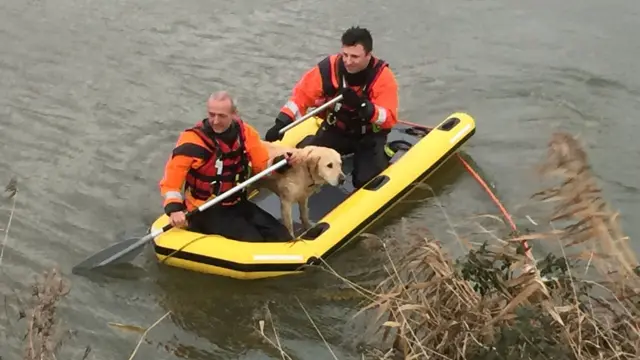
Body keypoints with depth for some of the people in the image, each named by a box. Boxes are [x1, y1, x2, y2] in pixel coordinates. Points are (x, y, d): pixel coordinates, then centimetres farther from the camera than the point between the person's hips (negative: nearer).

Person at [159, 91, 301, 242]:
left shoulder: (245, 132, -3)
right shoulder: (193, 141, -19)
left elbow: (262, 166, 6)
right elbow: (170, 181, -15)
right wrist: (174, 209, -31)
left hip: (238, 204, 6)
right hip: (206, 210, -6)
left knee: (282, 238, -3)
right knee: (254, 242, -23)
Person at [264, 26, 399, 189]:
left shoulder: (383, 76, -22)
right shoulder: (329, 67, -17)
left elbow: (390, 118, -27)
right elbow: (302, 94, -12)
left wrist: (363, 106, -44)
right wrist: (282, 123, -26)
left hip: (369, 136, -2)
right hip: (336, 130, 3)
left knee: (366, 181, -21)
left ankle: (384, 153, 13)